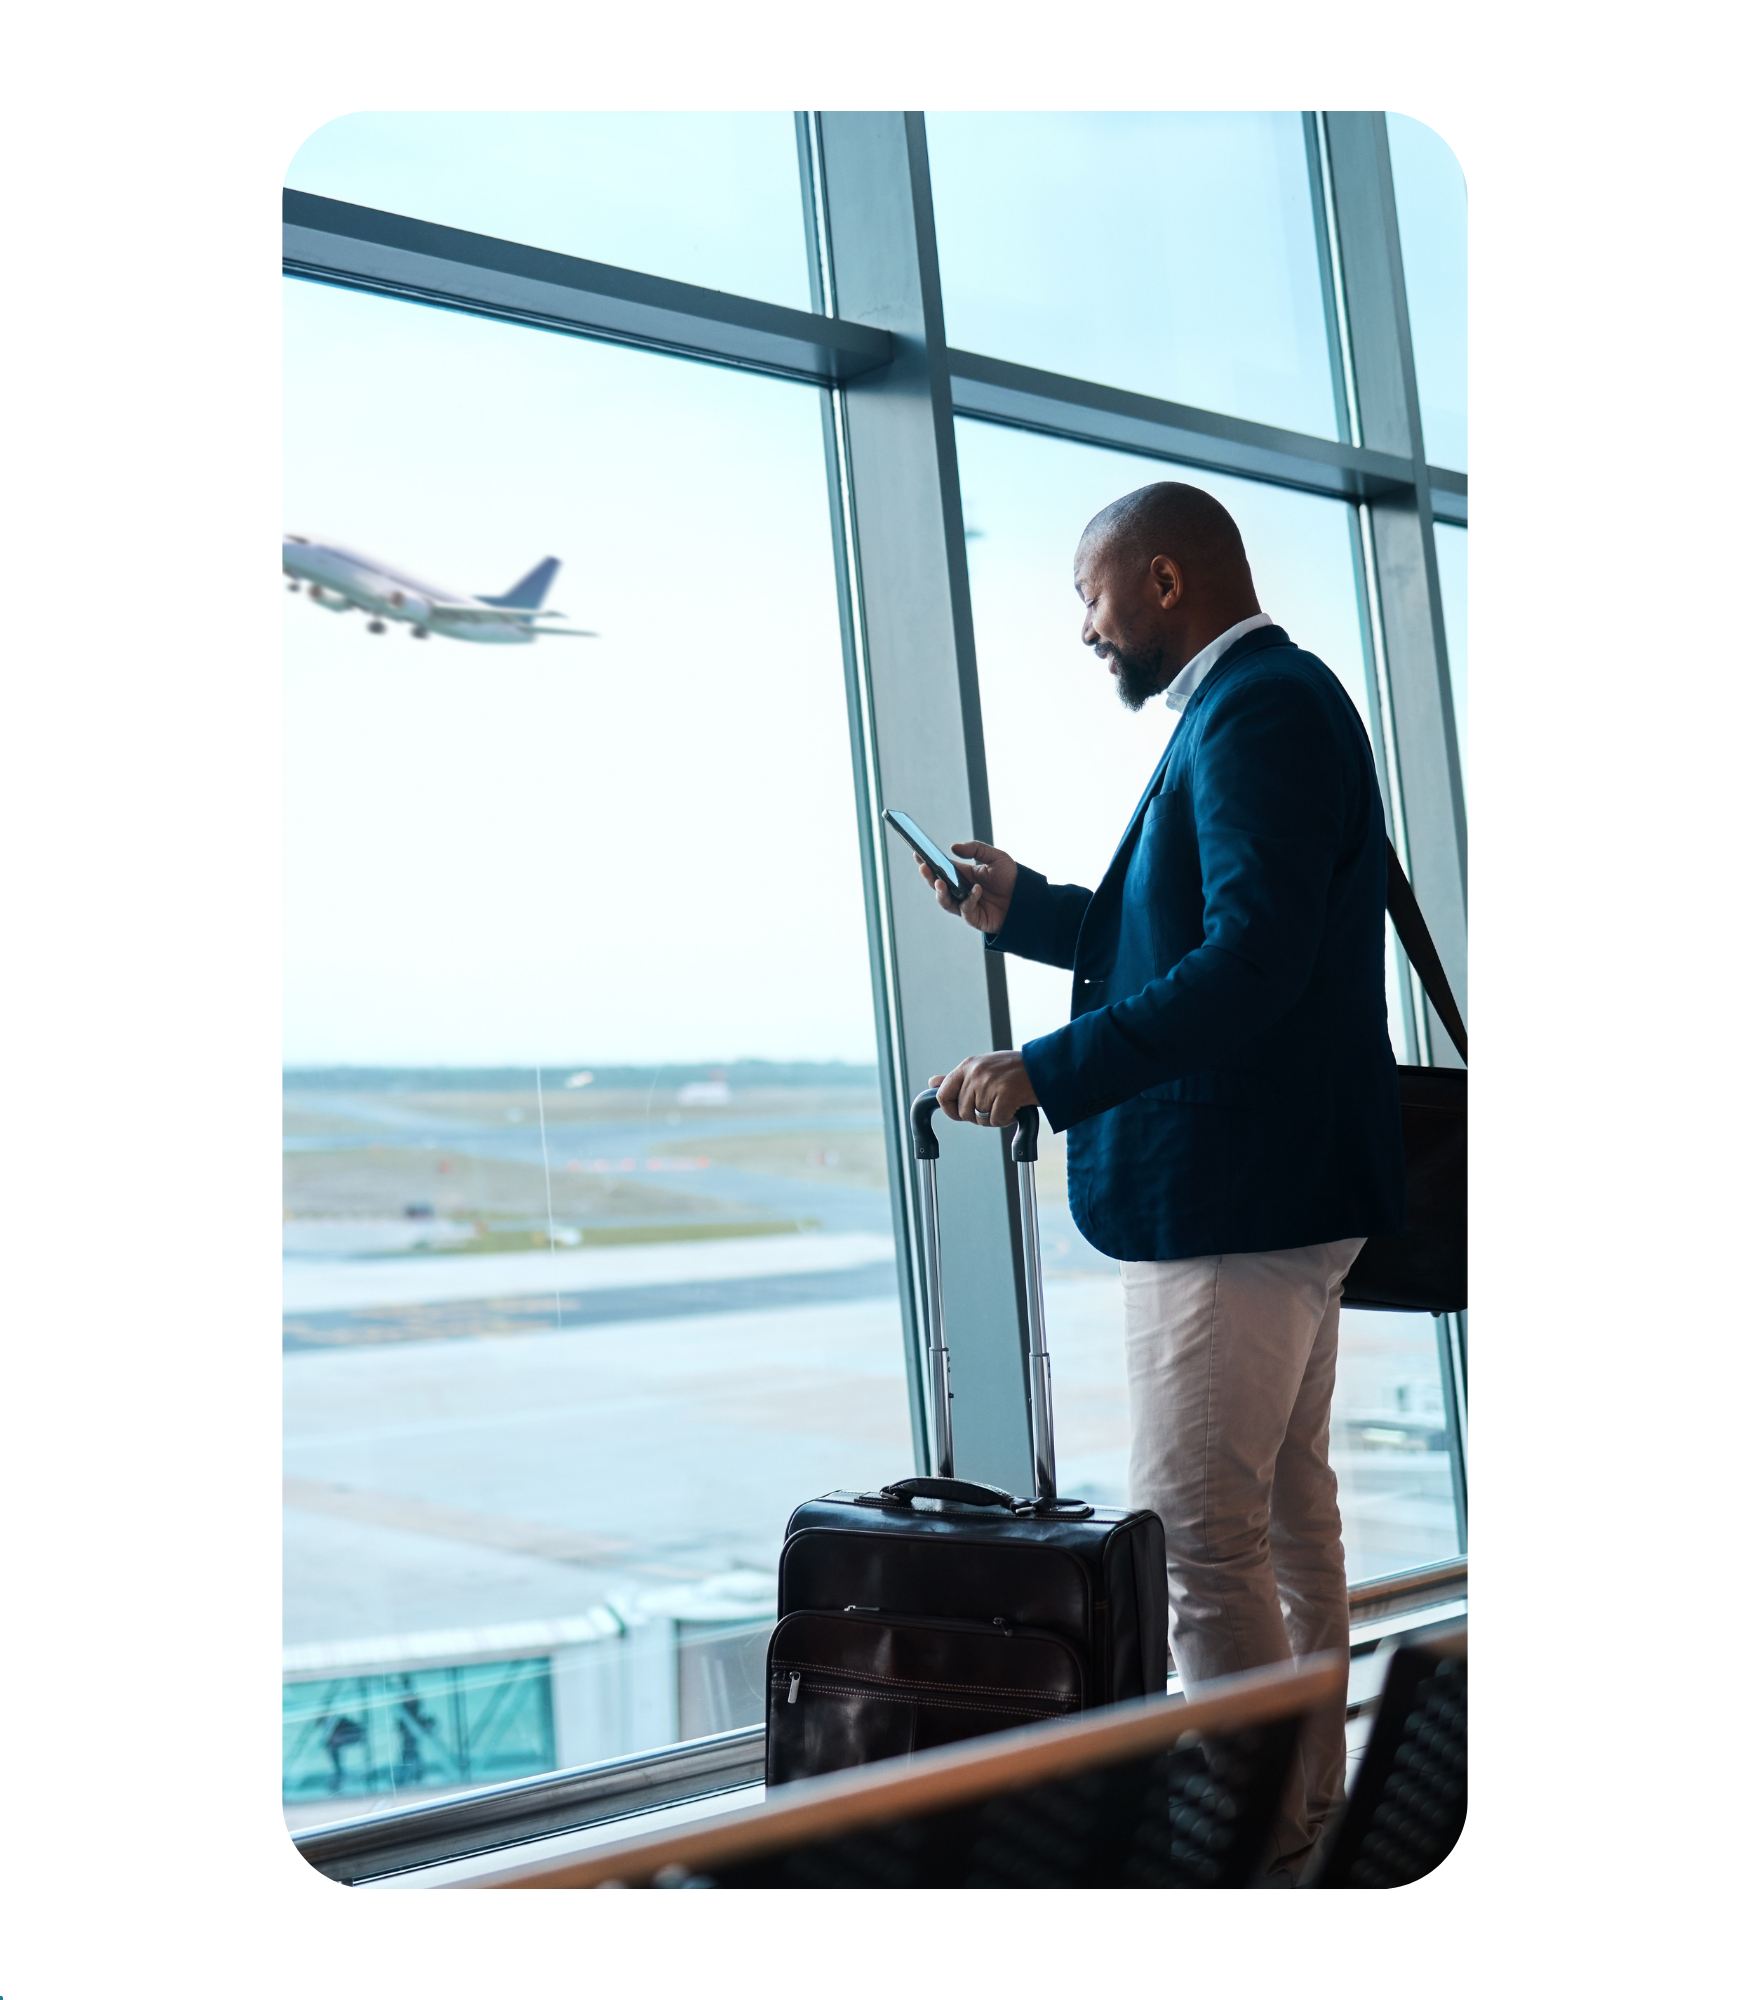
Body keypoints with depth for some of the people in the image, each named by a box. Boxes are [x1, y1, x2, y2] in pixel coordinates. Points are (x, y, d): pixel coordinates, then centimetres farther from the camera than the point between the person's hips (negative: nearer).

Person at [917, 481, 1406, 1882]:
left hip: (1233, 1191, -11)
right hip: (1279, 1181, 11)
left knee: (1198, 1531, -6)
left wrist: (1046, 1071, -27)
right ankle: (1310, 1796, 31)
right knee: (1284, 1505, 18)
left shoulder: (1259, 710, -17)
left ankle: (1258, 1834, 3)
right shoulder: (1268, 703, 17)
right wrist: (1022, 910, 16)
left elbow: (1251, 962, -28)